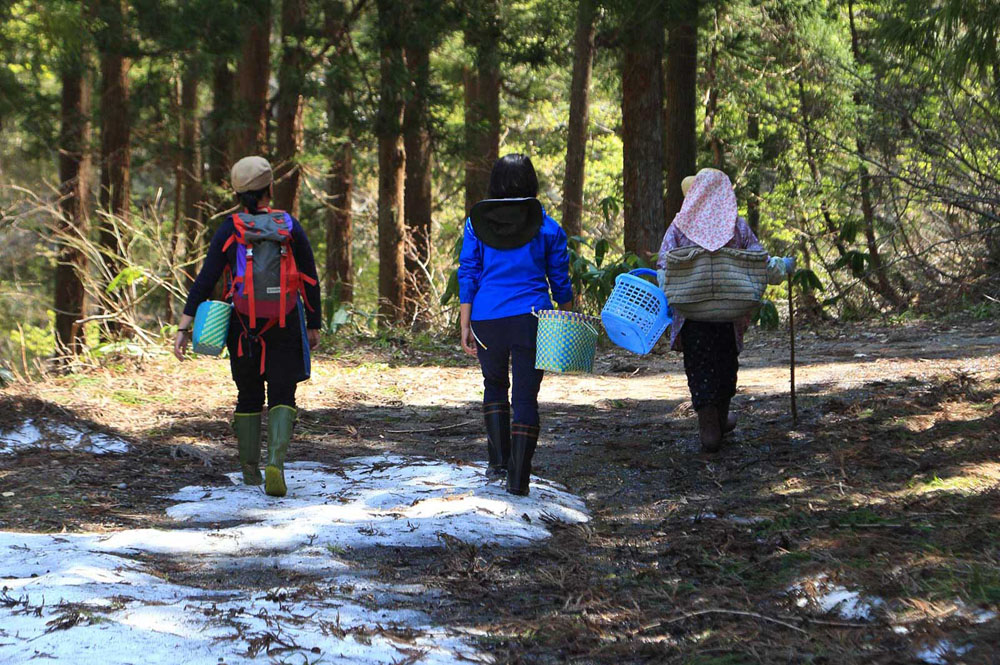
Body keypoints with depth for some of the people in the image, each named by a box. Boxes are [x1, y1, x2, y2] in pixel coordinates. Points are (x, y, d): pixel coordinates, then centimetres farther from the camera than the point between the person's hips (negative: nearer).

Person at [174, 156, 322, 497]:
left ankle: (250, 469, 24)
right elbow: (310, 280, 2)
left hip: (245, 325, 1)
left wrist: (184, 327, -10)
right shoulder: (290, 226, 0)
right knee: (282, 397, 3)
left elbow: (205, 280, -9)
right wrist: (314, 325, 13)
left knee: (249, 396, 17)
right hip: (285, 327, -1)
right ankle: (276, 463, -20)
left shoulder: (230, 229, -3)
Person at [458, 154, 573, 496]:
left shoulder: (477, 223, 3)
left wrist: (465, 326, 4)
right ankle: (518, 477, -4)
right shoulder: (546, 226, 2)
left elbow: (467, 275, 2)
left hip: (487, 318, 1)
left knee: (495, 385, 22)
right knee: (526, 395, 2)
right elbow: (560, 280, 5)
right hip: (532, 318, -1)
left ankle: (498, 460, 12)